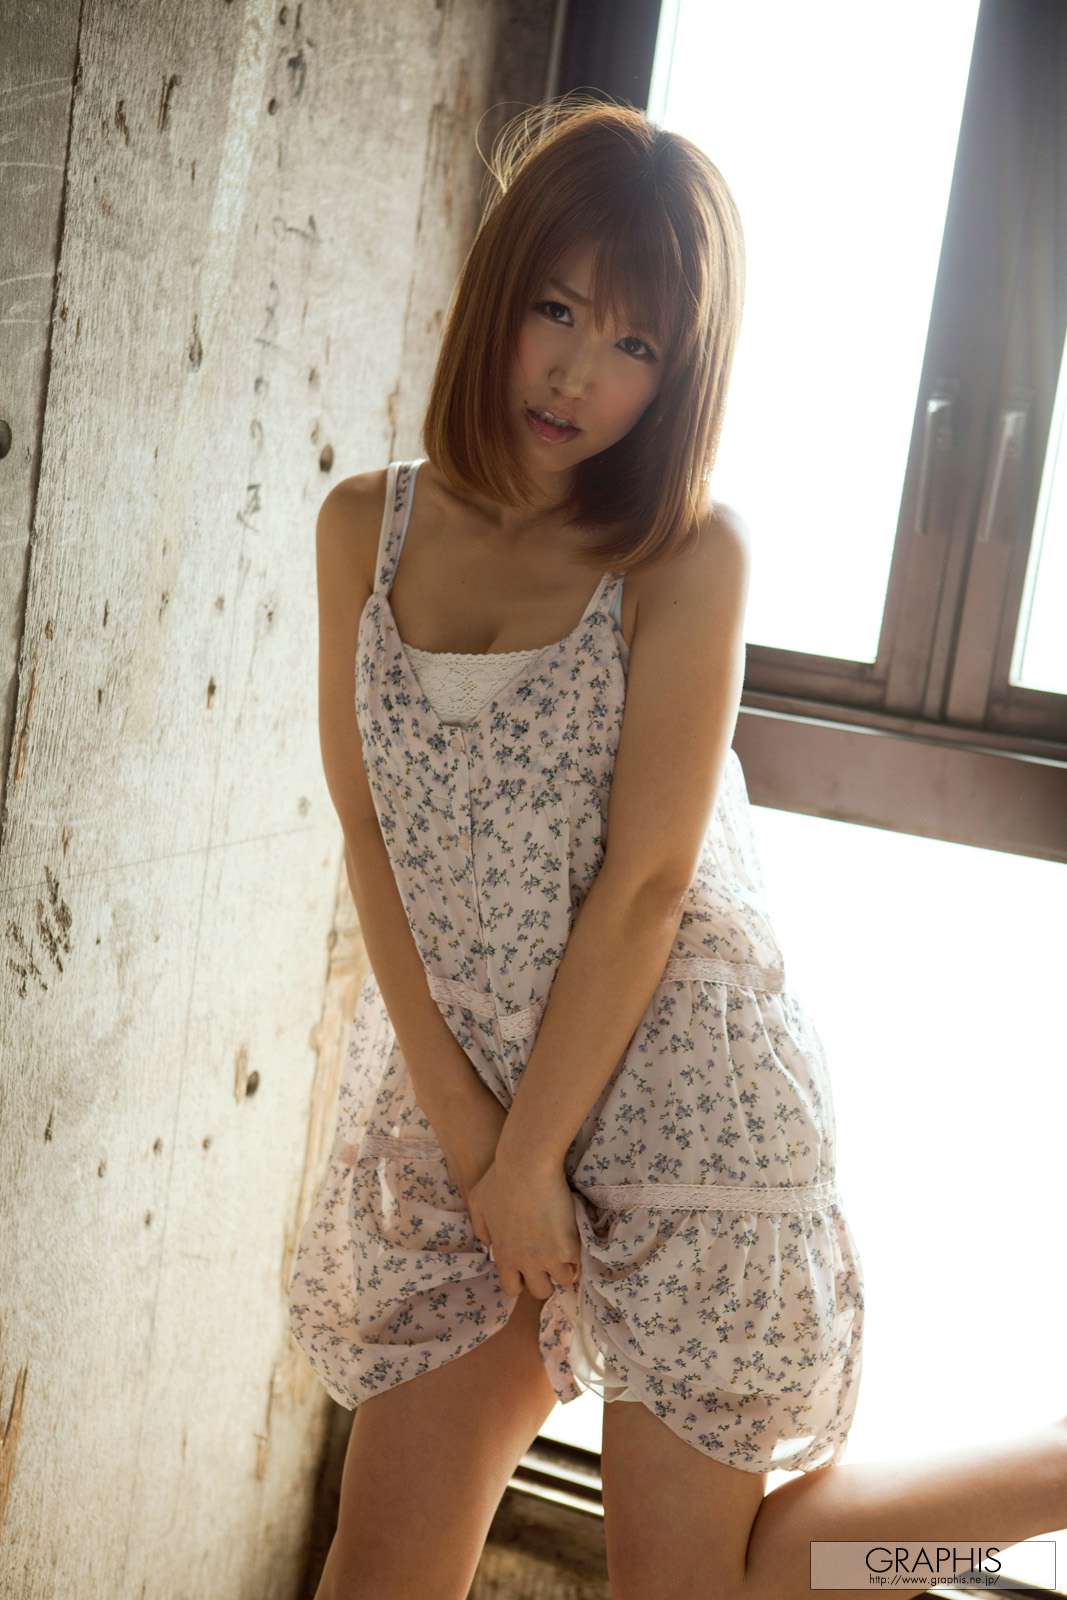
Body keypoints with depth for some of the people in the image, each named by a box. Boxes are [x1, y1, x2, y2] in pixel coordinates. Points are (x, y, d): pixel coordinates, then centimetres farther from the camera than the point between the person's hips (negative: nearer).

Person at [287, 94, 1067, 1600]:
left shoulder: (689, 556, -11)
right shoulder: (366, 528, 1)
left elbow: (645, 882, -13)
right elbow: (369, 836, -2)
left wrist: (529, 1158, -10)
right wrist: (458, 1119, -7)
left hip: (675, 1086, -4)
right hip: (451, 1079, 4)